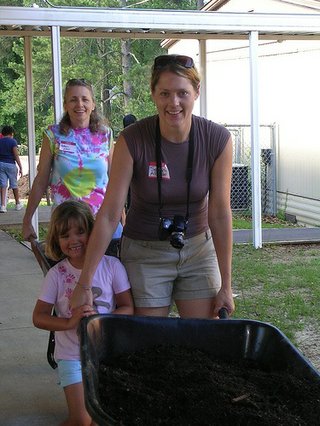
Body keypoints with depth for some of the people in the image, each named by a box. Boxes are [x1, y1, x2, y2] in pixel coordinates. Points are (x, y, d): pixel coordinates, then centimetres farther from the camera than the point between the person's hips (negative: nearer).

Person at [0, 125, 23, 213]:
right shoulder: (13, 141, -8)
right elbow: (16, 155, -12)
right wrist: (20, 167, -9)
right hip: (10, 164, -3)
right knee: (14, 185, 11)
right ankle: (18, 204, 25)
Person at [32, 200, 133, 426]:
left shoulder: (112, 265, -7)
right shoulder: (56, 274, -6)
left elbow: (128, 308, -6)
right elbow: (39, 317, -6)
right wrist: (70, 323, -24)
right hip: (73, 356, 0)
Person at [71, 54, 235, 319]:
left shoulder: (217, 139, -14)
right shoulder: (132, 140, -19)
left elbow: (220, 214, -11)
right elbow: (109, 215, -18)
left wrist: (226, 286, -9)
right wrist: (84, 284, -18)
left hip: (198, 247, 2)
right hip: (145, 252, -1)